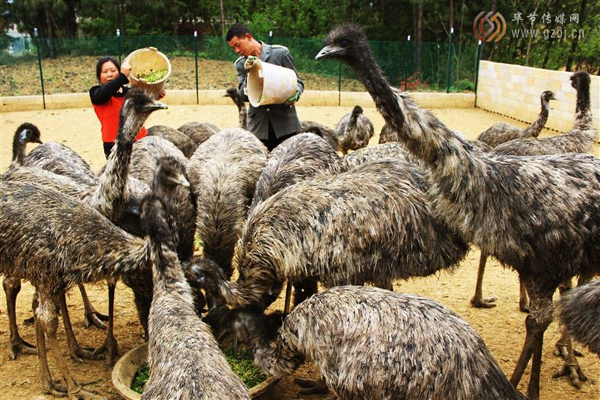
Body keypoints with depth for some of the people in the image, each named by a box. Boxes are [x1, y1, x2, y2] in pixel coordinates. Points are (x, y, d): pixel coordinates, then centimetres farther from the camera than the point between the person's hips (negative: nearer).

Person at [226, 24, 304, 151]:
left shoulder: (281, 53, -3)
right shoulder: (240, 64, 7)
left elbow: (298, 82, 3)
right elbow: (244, 96, 1)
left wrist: (295, 93, -19)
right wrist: (249, 73, -14)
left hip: (285, 123, -2)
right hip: (258, 126, 2)